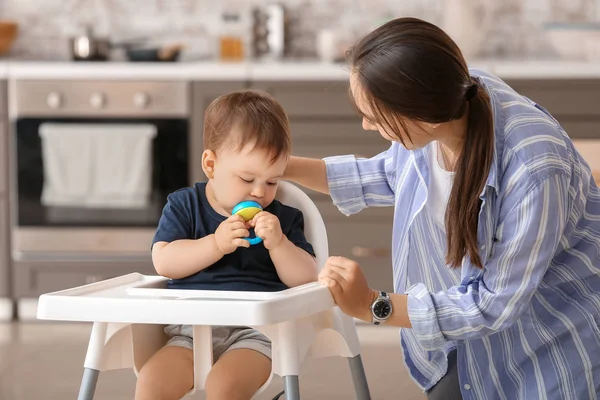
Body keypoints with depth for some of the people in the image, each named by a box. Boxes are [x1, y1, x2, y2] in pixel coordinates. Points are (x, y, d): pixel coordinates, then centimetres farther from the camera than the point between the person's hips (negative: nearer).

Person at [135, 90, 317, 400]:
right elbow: (164, 261, -4)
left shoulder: (283, 219, 10)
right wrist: (216, 244, -15)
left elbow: (306, 279, 3)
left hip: (255, 331, -2)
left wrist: (278, 243, -13)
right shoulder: (184, 206, 9)